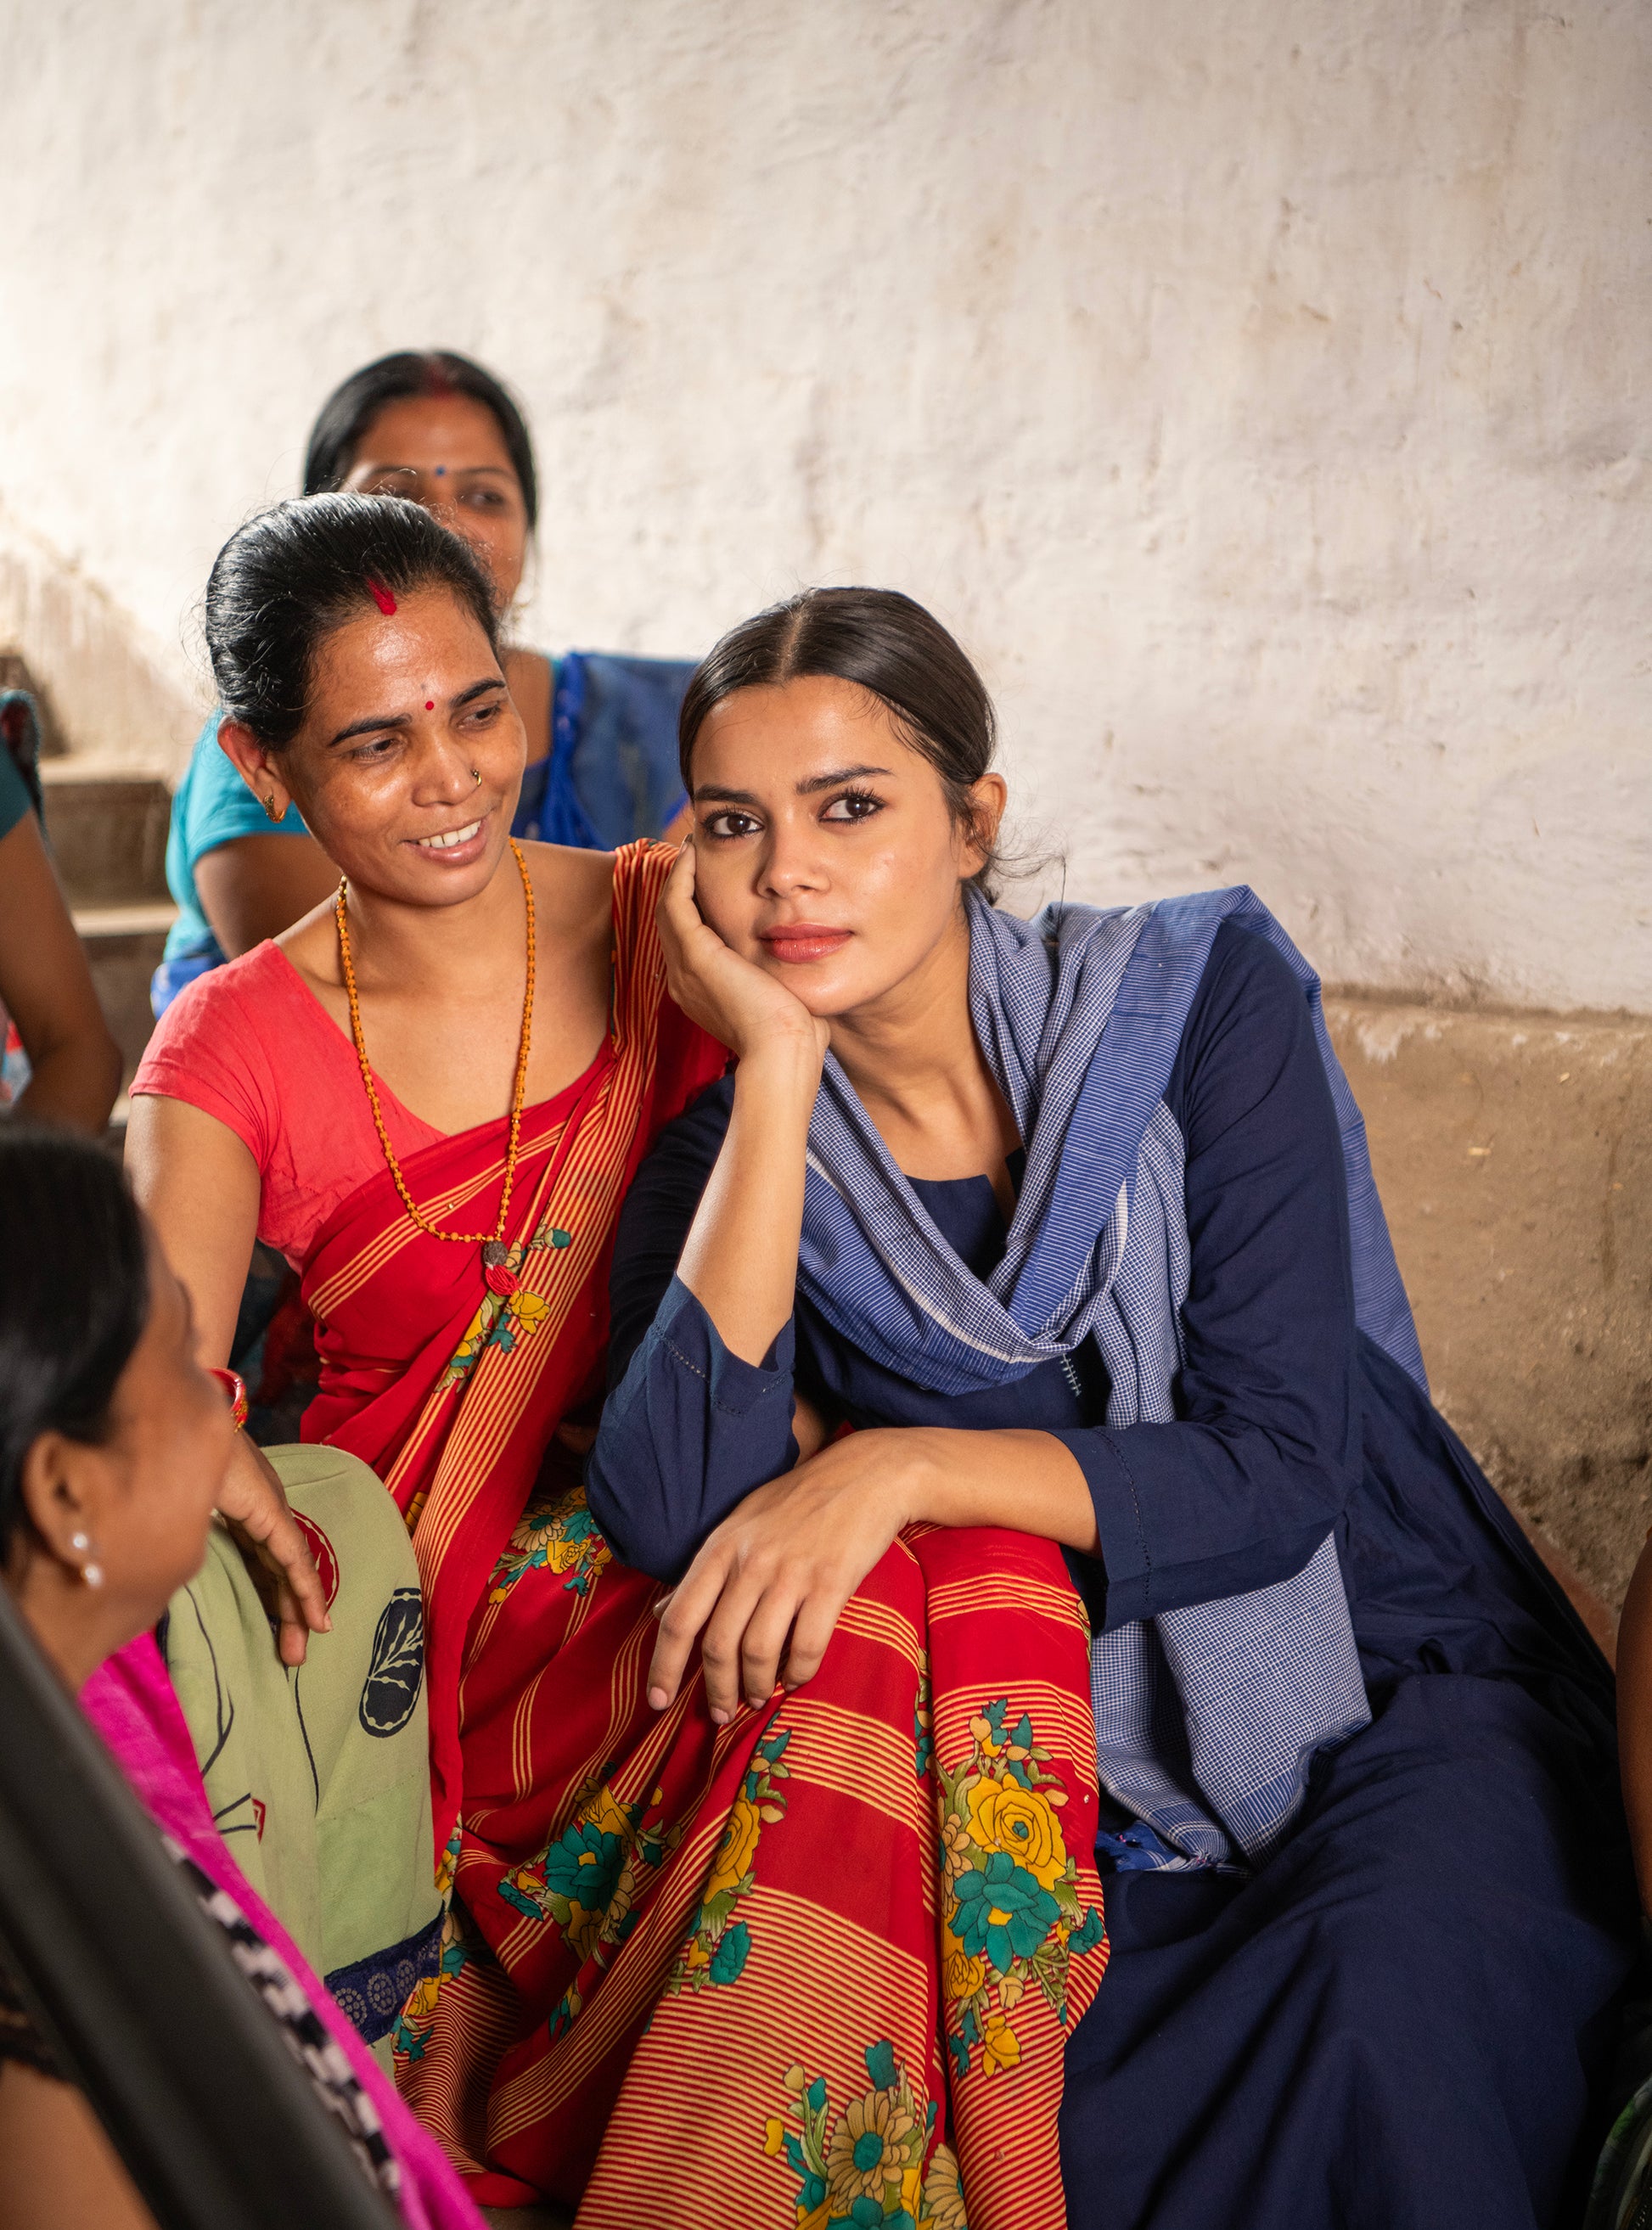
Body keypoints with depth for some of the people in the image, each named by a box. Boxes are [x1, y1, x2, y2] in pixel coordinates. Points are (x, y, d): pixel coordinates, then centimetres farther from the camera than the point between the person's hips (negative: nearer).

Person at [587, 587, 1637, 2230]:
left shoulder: (1198, 994, -7)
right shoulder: (726, 1166, -1)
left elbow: (1280, 1471, -13)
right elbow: (671, 1522, -22)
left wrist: (894, 1466, -24)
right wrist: (779, 1067, -19)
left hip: (1395, 1683, -1)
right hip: (1073, 1774, 2)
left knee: (1388, 1985, -32)